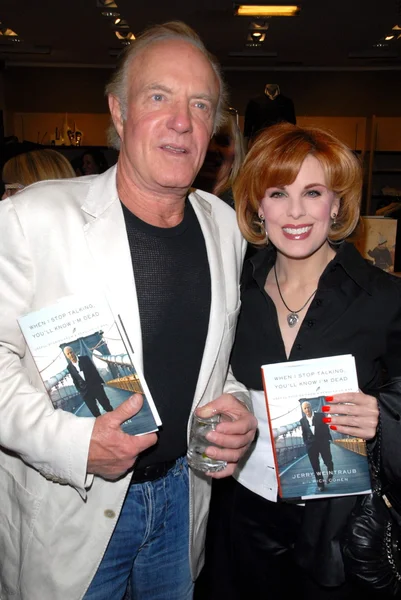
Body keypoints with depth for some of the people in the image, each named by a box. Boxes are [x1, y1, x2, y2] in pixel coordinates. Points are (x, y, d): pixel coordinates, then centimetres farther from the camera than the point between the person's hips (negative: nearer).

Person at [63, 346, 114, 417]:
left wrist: (100, 382, -2)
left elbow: (94, 370, 0)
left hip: (95, 387, -1)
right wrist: (80, 391, 4)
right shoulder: (69, 367, 0)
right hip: (85, 392, 1)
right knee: (94, 411, 4)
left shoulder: (85, 358, -3)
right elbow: (75, 381, 6)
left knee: (107, 405, 4)